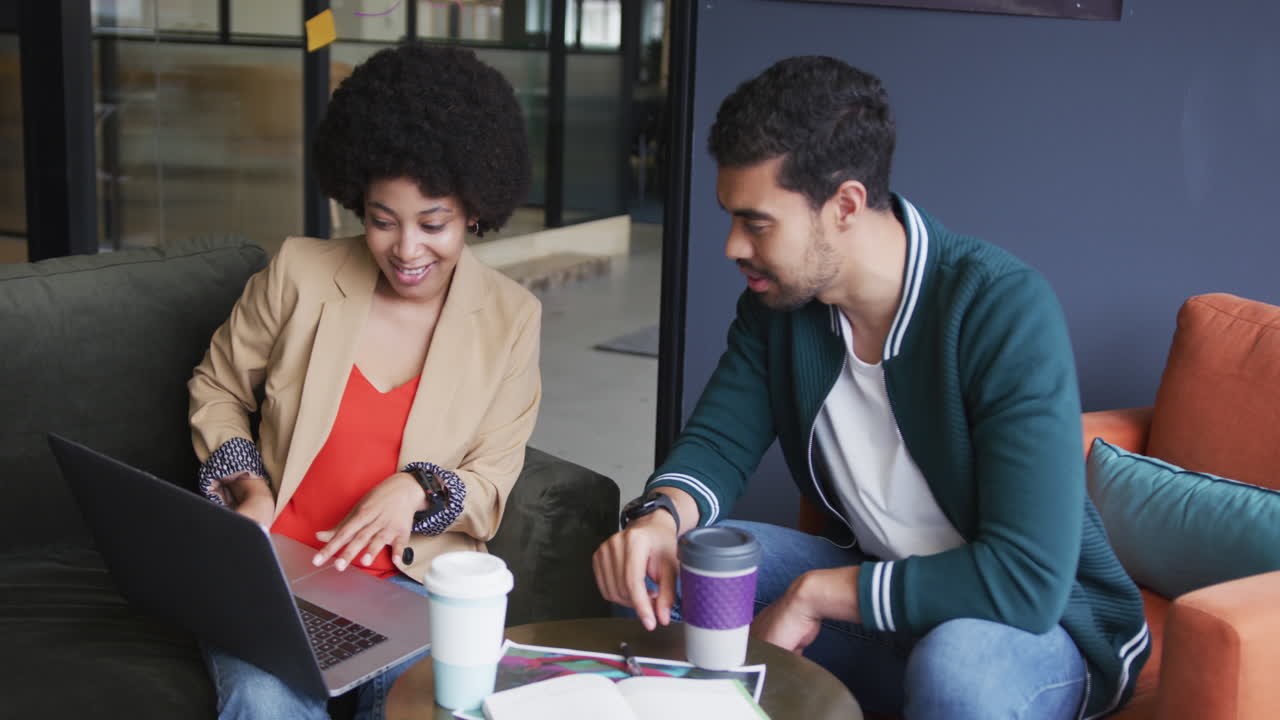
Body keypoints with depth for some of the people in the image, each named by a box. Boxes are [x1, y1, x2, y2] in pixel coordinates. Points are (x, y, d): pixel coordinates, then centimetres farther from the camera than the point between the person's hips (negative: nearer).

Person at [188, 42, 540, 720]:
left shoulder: (511, 319, 1)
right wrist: (249, 486, -2)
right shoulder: (299, 275, 0)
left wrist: (418, 491, -16)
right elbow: (217, 388, 15)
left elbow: (490, 485, 5)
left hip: (412, 581, 0)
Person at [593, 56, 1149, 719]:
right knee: (651, 567, -7)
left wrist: (814, 594, -26)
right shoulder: (777, 296, -7)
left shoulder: (1005, 311, -28)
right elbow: (718, 442, 0)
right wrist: (660, 517, -24)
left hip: (1045, 620, -6)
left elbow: (1028, 580, -33)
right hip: (871, 583, 6)